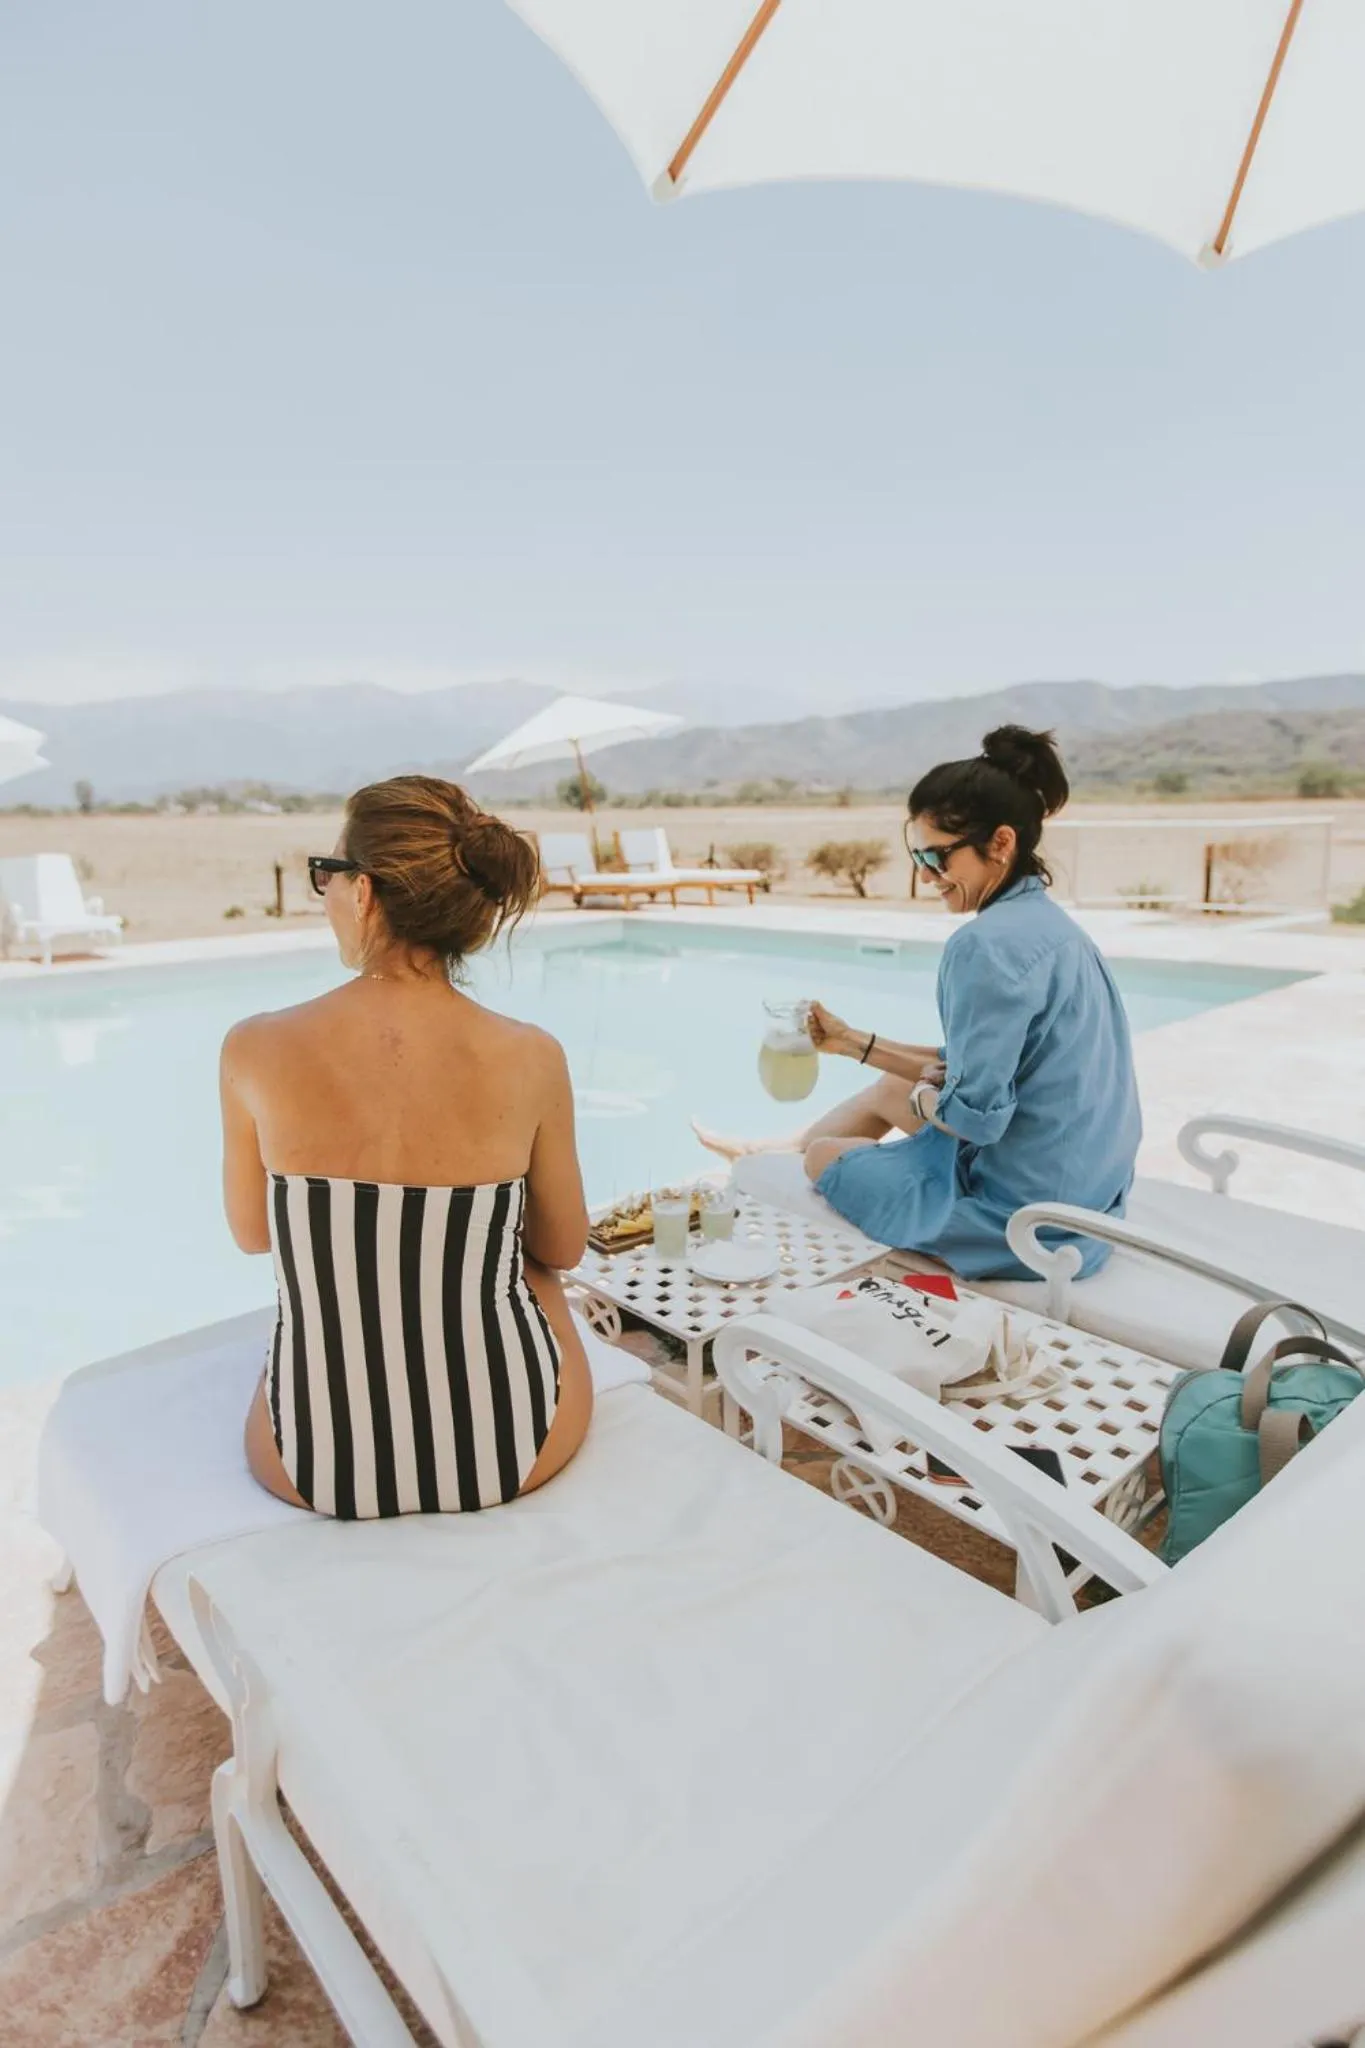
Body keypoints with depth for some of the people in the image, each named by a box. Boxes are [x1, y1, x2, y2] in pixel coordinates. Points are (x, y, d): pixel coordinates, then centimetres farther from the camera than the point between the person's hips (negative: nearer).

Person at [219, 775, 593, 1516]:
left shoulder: (256, 1049, -15)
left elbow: (253, 1234, 3)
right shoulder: (529, 1060, -16)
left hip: (318, 1460, 1)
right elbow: (562, 1248, 1)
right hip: (514, 1453, 0)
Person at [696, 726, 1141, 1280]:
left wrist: (919, 1100, -3)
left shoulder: (990, 943, -24)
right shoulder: (1048, 923, 6)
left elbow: (975, 1114, -26)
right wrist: (852, 1040, 12)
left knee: (824, 1154, 12)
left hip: (1019, 1213, -9)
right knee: (889, 1087, 27)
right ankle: (772, 1153, 49)